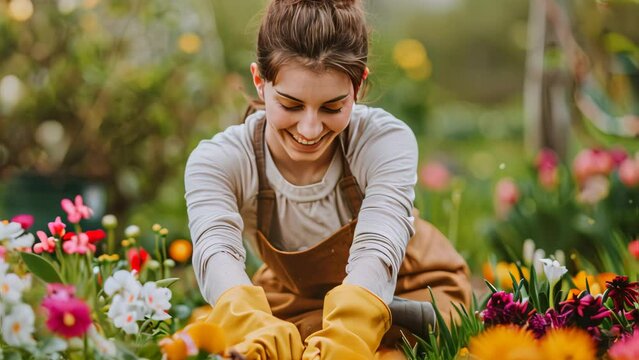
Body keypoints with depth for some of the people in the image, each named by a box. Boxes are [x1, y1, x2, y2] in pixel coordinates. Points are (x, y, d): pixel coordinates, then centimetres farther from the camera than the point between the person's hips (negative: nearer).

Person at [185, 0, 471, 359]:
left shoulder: (386, 141, -26)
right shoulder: (217, 161, -24)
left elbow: (376, 252, -41)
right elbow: (215, 252, -42)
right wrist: (257, 329, -64)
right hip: (294, 305, 2)